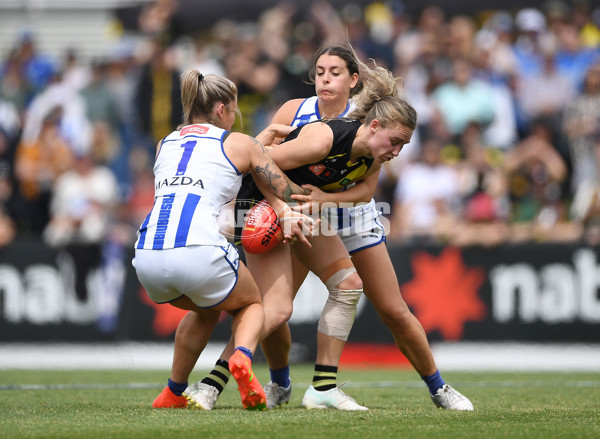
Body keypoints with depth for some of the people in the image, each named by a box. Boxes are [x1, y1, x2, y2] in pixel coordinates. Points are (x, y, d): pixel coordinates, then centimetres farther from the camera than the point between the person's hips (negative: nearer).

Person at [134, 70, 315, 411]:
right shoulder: (242, 143, 13)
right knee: (252, 303, 26)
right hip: (199, 252, -5)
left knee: (208, 307, 36)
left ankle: (174, 392, 32)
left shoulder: (165, 144, 26)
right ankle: (243, 357, -6)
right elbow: (290, 195, 21)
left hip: (148, 258, 5)